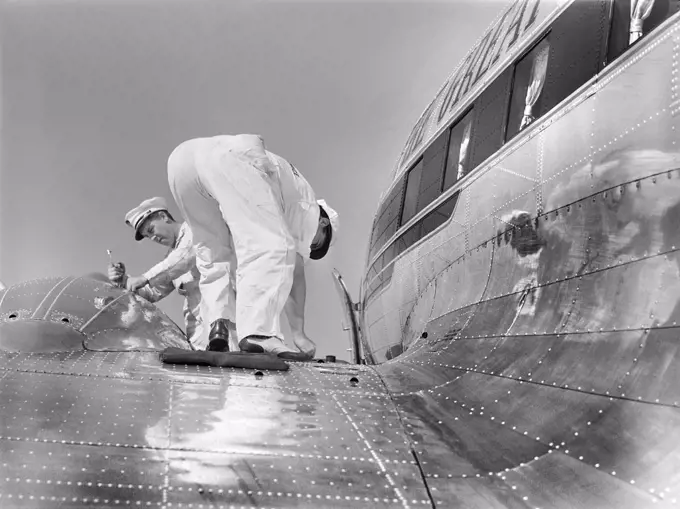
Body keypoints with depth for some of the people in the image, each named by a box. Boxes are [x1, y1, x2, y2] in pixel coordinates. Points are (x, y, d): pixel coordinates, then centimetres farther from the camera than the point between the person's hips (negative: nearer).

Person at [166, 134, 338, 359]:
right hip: (226, 157, -7)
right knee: (272, 246, -11)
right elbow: (296, 271, 18)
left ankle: (218, 324, -2)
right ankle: (258, 333, -27)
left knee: (214, 256, 18)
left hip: (181, 157, 8)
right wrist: (298, 333, 20)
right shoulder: (304, 200, 25)